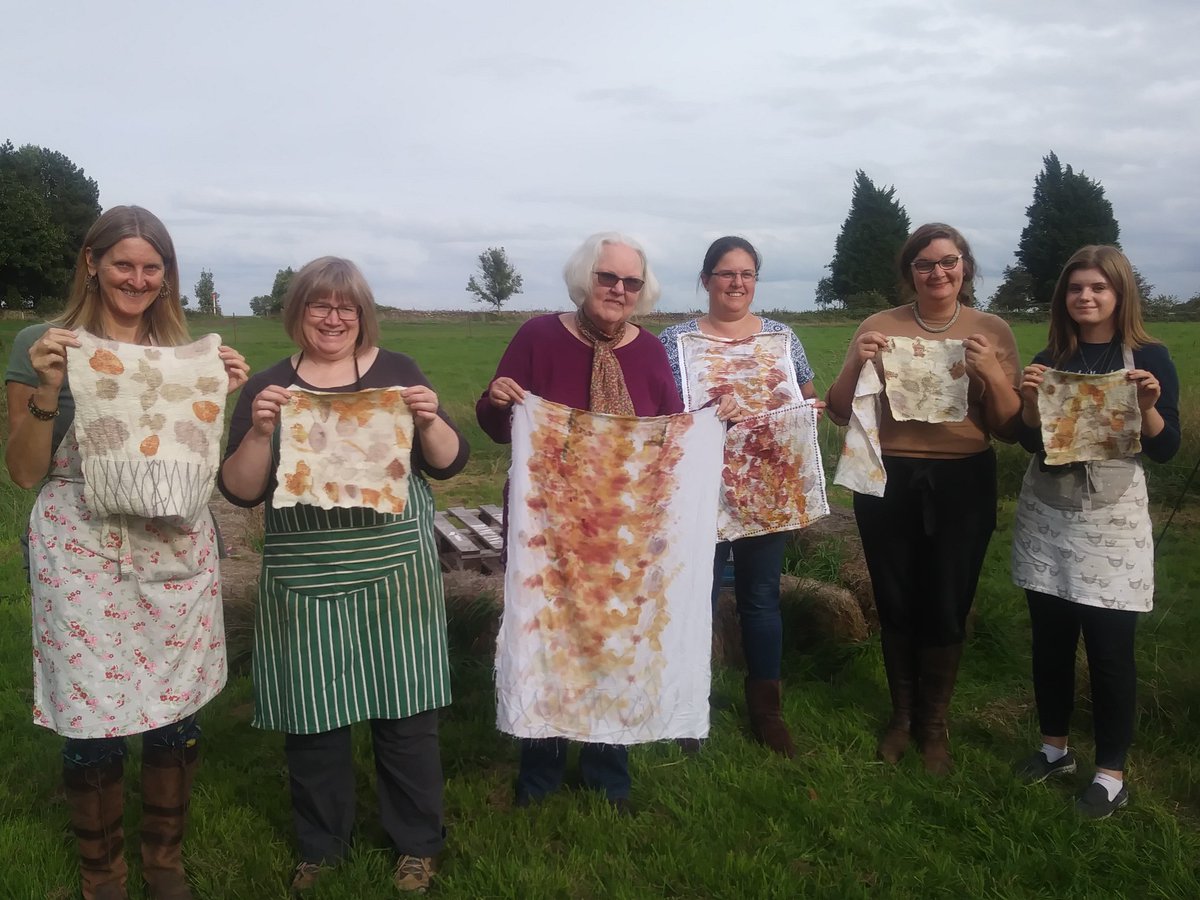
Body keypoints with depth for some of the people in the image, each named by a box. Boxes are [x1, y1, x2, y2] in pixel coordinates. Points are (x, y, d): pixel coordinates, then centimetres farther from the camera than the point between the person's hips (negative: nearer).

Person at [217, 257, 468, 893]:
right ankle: (320, 846, 30)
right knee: (310, 718, 7)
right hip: (305, 580, 1)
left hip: (394, 571, 0)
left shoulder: (397, 371, 4)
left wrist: (429, 420, -16)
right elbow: (240, 492, 0)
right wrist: (259, 431, -17)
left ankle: (418, 844, 26)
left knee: (406, 711, 5)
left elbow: (449, 464, 3)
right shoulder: (268, 387, 5)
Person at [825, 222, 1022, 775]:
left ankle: (934, 723, 27)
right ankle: (901, 715, 32)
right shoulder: (879, 327, 1)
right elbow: (839, 414, 2)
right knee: (896, 604, 10)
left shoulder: (992, 331, 1)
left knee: (947, 607, 5)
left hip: (962, 485, 0)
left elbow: (1010, 429, 0)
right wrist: (857, 362, -16)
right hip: (887, 482, 0)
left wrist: (992, 373, -16)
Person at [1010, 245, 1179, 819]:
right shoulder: (1050, 359, 5)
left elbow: (1166, 450, -4)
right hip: (1047, 514, 3)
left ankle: (1111, 773, 13)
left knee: (1109, 647, -2)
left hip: (1113, 518, -3)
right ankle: (1054, 747, 27)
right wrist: (1029, 402, -11)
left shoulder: (1149, 358, -3)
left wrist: (1148, 407, -21)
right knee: (1050, 638, 9)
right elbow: (1030, 443, 6)